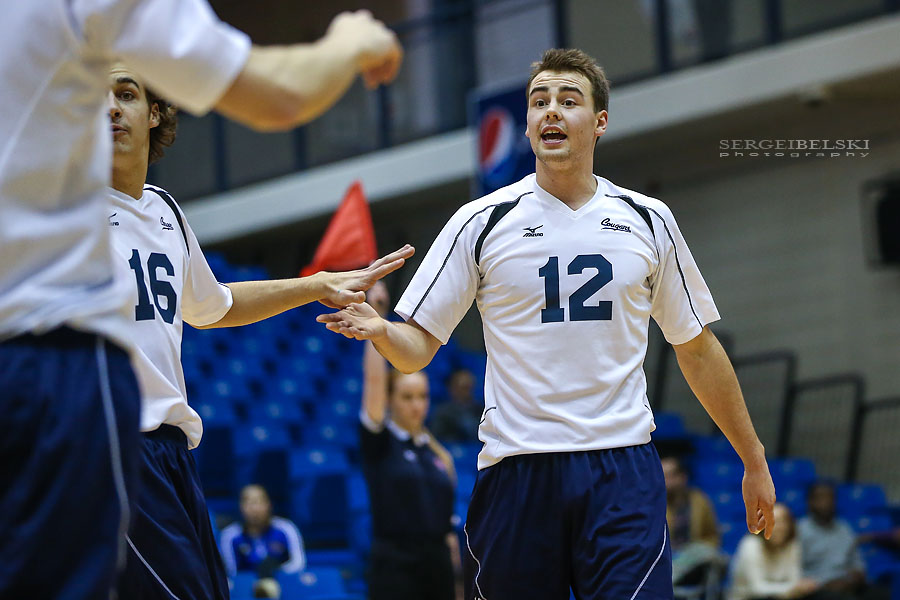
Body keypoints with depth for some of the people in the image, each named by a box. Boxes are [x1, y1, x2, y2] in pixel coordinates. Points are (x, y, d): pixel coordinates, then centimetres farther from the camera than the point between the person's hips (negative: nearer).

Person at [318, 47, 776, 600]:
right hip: (517, 469, 0)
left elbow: (697, 349, 16)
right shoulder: (481, 222, 4)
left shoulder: (648, 221, 10)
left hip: (623, 470, 0)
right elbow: (419, 348, 3)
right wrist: (380, 331, -20)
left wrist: (754, 461, 16)